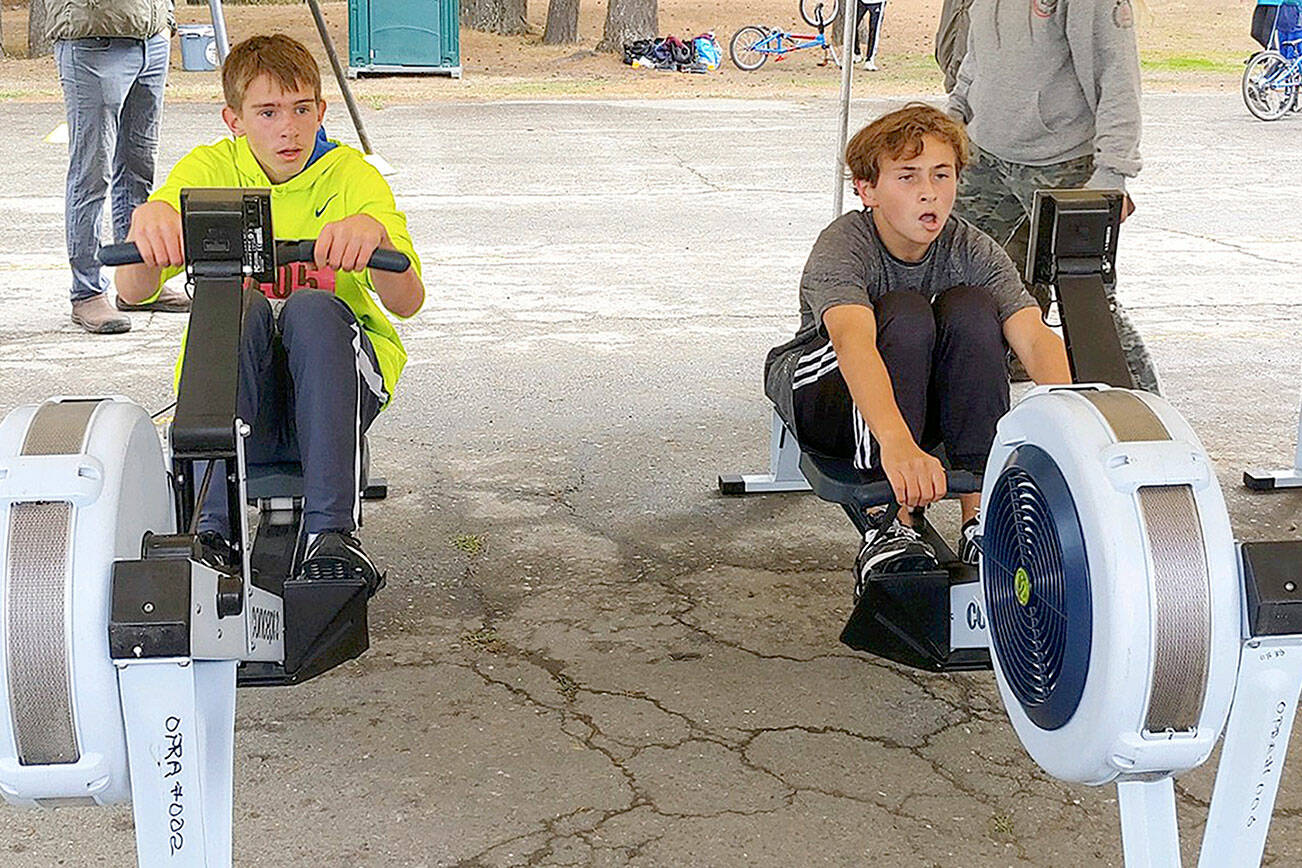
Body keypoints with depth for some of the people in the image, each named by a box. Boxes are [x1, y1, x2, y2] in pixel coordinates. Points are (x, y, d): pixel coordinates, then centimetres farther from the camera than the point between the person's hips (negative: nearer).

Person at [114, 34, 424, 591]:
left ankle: (332, 530, -36)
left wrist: (373, 232, -38)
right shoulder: (208, 170, 2)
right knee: (240, 304, -29)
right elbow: (134, 293, -12)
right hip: (235, 396, 0)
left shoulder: (350, 175, -1)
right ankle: (213, 524, -33)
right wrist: (147, 217, -34)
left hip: (334, 389, 0)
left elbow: (407, 302, -17)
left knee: (313, 306, -30)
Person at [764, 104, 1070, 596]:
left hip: (922, 399, 4)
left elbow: (1035, 337, -28)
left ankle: (980, 522, -25)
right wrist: (897, 443, -65)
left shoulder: (971, 250, -14)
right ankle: (888, 530, -34)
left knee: (971, 308, -25)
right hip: (819, 392, -4)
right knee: (905, 313, -32)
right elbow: (853, 340, -46)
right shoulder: (842, 247, -26)